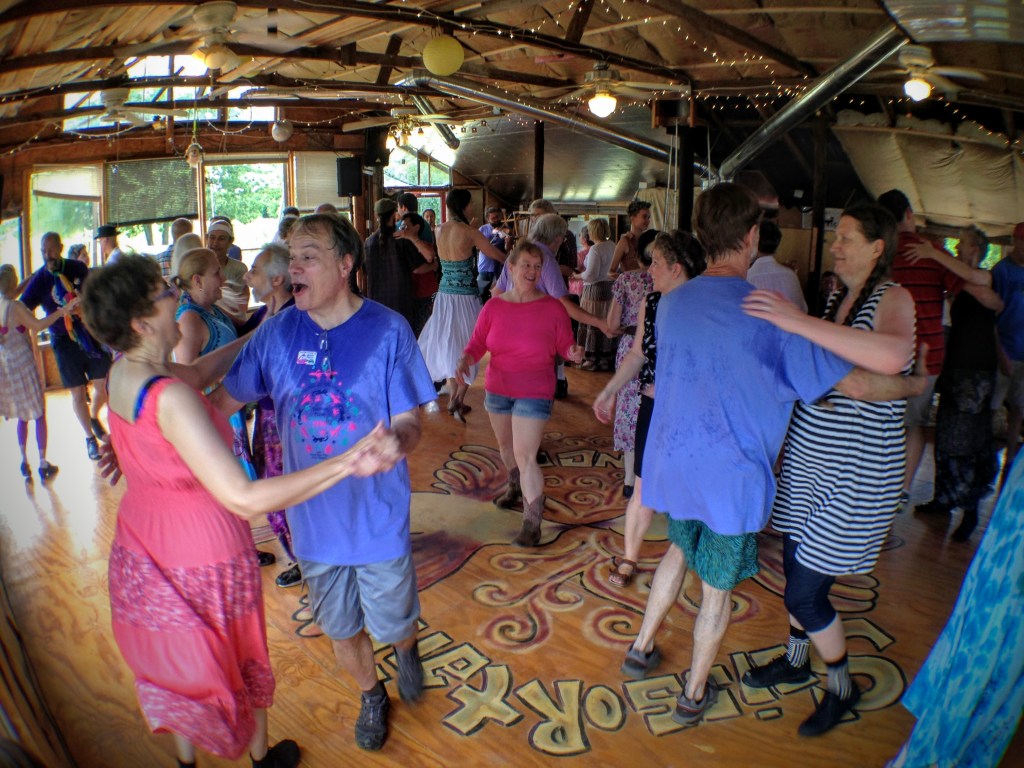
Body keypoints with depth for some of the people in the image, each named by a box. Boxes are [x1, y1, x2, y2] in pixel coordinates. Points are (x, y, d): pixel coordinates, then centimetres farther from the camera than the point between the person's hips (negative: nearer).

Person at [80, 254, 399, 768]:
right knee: (240, 662, 21)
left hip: (137, 549, 7)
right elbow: (244, 499, -40)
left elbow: (199, 373, 13)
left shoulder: (121, 374, -7)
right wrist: (348, 462, -42)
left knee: (172, 665, 28)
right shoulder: (168, 398, -34)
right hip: (200, 558, -7)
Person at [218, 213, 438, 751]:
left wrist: (396, 442, -35)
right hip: (312, 518, 3)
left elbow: (410, 423, -13)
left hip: (378, 516, -3)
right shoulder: (277, 332, -7)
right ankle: (371, 696, 51)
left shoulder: (387, 330, -15)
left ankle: (406, 651, 54)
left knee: (393, 622, 16)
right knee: (341, 628, 21)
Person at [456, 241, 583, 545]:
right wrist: (465, 360, -22)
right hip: (497, 389, 5)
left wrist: (573, 353, -27)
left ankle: (532, 524, 4)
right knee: (505, 445, 25)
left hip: (534, 394, -4)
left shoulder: (553, 308, -10)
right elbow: (477, 343, -2)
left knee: (525, 457, -8)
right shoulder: (494, 307, -4)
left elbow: (564, 345, -5)